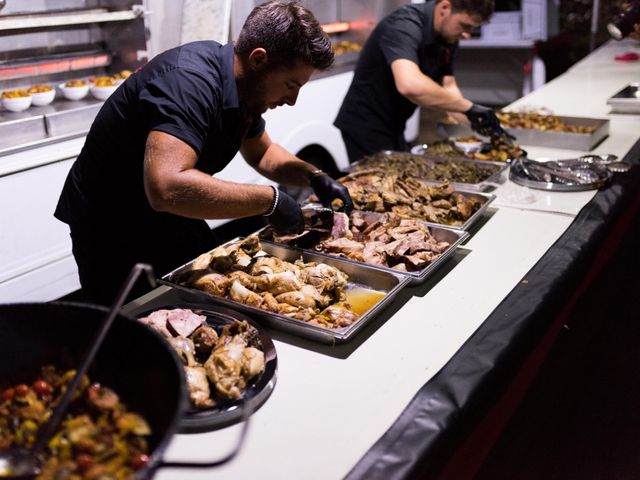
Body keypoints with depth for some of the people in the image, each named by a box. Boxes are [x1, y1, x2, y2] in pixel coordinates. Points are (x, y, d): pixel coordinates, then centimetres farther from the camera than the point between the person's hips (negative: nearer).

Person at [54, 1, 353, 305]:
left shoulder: (243, 87, -3)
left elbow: (261, 153, 15)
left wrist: (314, 177, -3)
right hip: (113, 232, -8)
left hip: (173, 221, 8)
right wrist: (269, 199, -35)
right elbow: (166, 188, -45)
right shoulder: (189, 81, -31)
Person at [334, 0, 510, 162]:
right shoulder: (404, 25, -26)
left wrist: (477, 122, -9)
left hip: (393, 129, 9)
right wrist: (468, 107, -36)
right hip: (366, 128, -9)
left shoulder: (447, 36, 1)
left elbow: (447, 87, 6)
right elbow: (410, 85, -43)